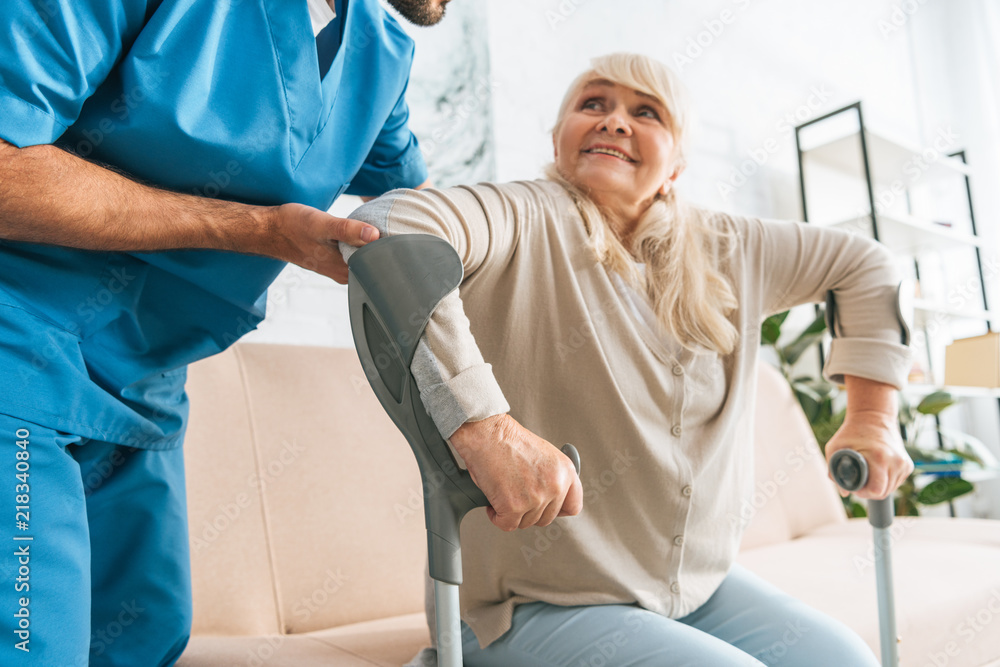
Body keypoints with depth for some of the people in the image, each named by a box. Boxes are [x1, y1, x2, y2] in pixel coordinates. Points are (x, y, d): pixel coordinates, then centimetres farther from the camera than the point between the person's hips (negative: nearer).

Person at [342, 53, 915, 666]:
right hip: (536, 606, -5)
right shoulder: (526, 223, -15)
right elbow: (388, 226, -35)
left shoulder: (725, 251, 5)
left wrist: (873, 417, 11)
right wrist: (485, 428, -43)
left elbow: (861, 262, 18)